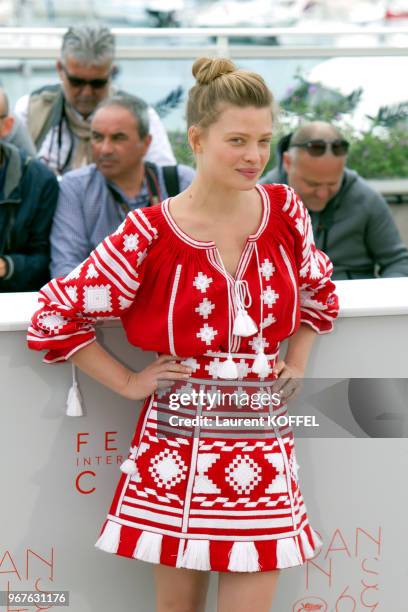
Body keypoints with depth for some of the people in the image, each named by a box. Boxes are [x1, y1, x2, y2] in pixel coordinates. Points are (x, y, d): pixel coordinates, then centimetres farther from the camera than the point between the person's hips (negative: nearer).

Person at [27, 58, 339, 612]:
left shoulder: (286, 212, 1)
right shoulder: (150, 237, -10)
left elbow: (319, 294, 22)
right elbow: (55, 317, -4)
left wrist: (295, 364, 12)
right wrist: (129, 383, -3)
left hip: (263, 439, 3)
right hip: (180, 436, -2)